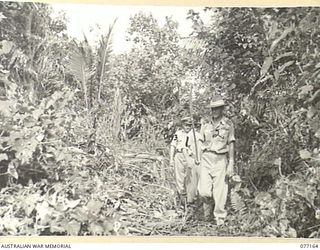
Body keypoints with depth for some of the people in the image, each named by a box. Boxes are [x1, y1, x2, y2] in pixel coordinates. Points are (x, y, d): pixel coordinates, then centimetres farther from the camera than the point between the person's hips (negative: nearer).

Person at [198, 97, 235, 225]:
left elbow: (231, 145, 2)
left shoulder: (228, 124, 2)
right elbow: (201, 143, 11)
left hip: (220, 159, -2)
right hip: (206, 158, 2)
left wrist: (231, 164, -3)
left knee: (219, 191, 0)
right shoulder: (206, 124, 8)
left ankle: (220, 218, 17)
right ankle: (208, 205, 28)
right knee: (203, 191, -5)